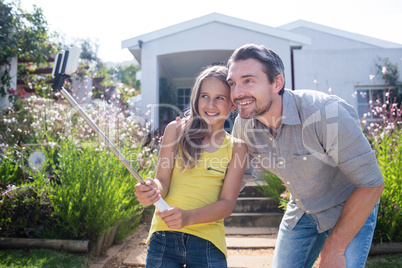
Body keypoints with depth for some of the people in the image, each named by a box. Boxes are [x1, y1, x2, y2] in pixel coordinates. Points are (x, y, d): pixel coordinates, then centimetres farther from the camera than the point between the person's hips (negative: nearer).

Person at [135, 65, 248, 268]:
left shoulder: (236, 147, 3)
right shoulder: (176, 130, 3)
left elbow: (227, 203, -3)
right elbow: (162, 180, -1)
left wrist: (188, 217, -20)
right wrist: (152, 190, -25)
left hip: (207, 241, 0)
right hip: (164, 236, 0)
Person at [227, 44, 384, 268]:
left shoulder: (326, 112, -33)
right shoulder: (243, 125, -16)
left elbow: (371, 184, -25)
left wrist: (334, 249, -20)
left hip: (353, 210, -4)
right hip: (301, 212, 5)